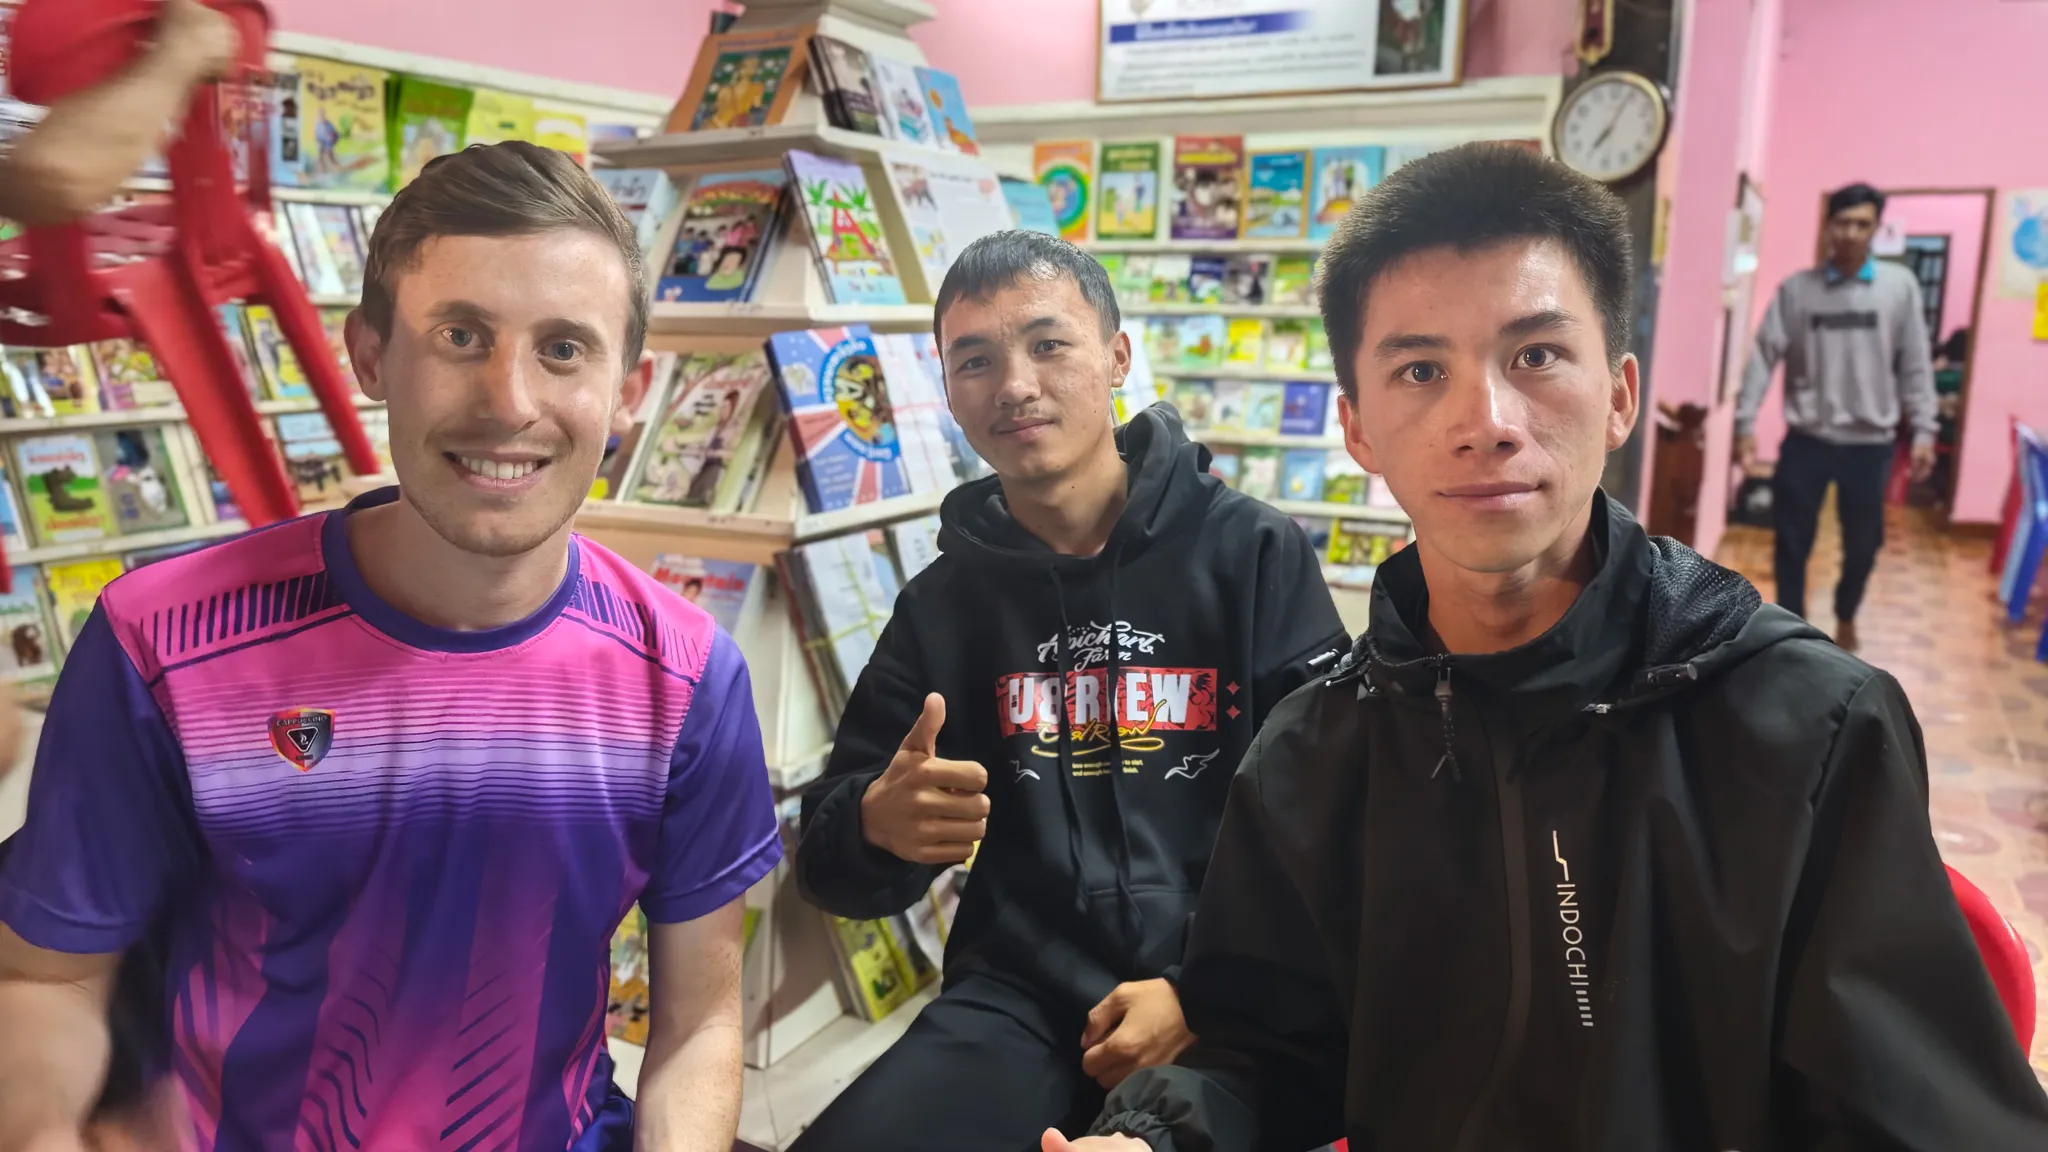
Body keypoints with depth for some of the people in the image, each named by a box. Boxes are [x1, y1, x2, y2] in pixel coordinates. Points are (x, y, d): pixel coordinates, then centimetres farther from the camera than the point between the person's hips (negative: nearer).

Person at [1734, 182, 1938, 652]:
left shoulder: (1900, 286, 0)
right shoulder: (1796, 288, -1)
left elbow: (1915, 365, 1)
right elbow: (1764, 355, -3)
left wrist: (1924, 431, -2)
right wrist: (1745, 421, -10)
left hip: (1870, 443, 1)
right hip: (1806, 439, 0)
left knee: (1863, 543, 11)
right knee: (1792, 540, 4)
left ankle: (1846, 615, 38)